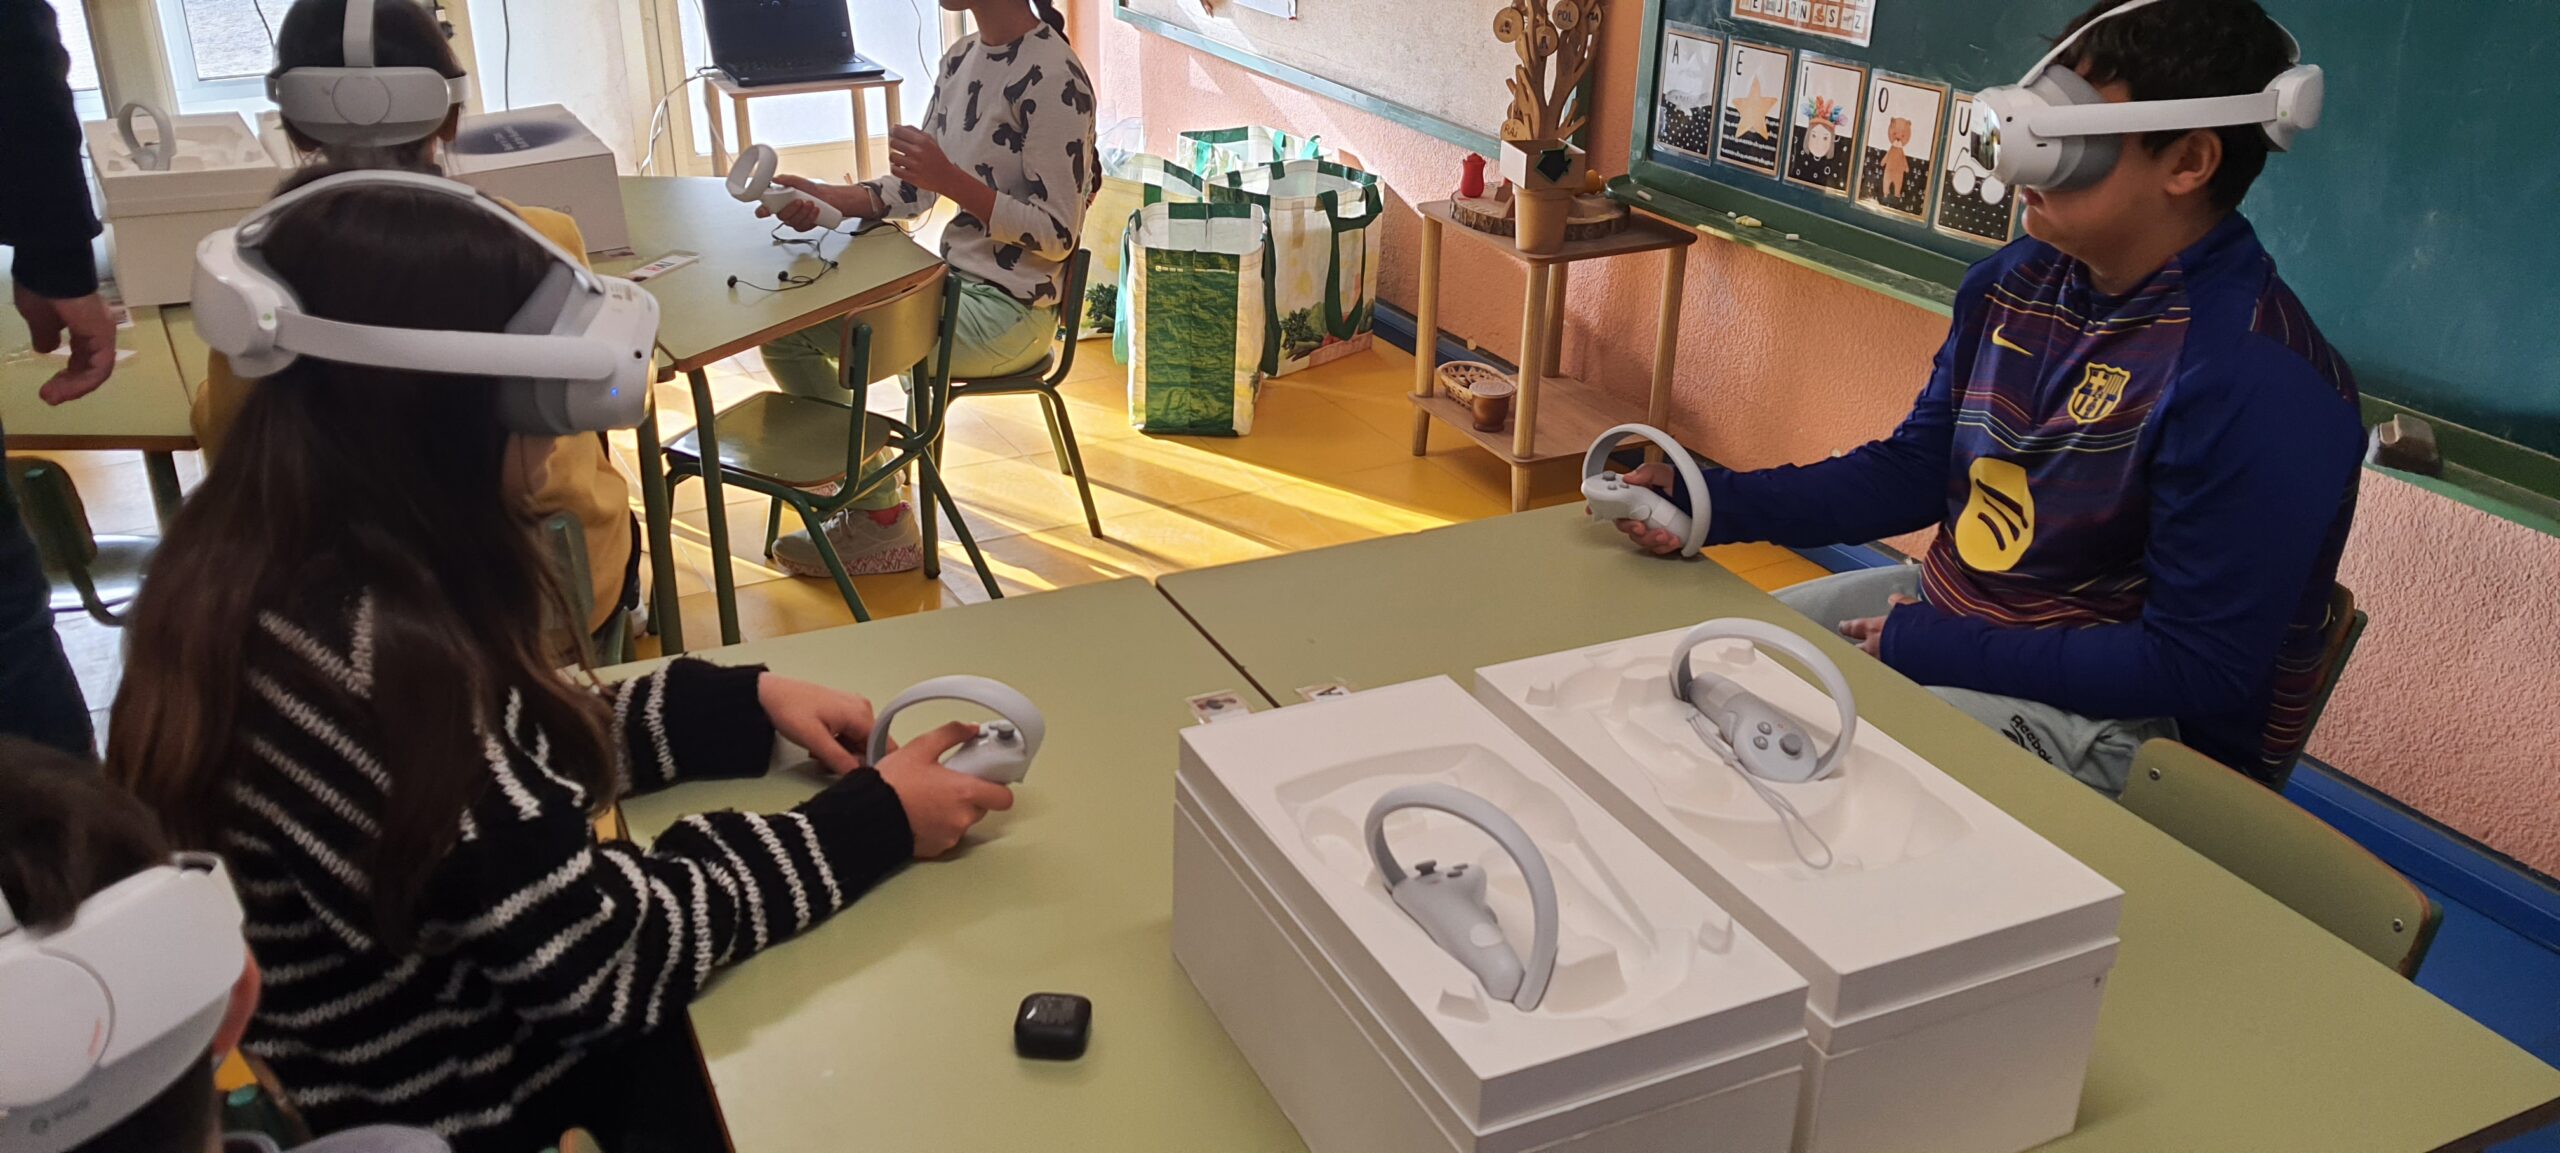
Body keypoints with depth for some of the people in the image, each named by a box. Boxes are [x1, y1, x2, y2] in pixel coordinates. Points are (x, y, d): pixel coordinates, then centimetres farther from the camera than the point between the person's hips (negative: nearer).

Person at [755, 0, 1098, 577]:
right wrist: (822, 197, -6)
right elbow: (912, 191, 11)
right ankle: (863, 492, 14)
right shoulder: (961, 60, 9)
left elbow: (1057, 235, -19)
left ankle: (881, 519, 5)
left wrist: (951, 179, -28)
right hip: (956, 283, 9)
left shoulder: (1052, 76, -19)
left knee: (794, 334, -12)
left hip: (1008, 313, -9)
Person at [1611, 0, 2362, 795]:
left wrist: (1933, 647, -23)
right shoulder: (2014, 283, -1)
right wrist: (1717, 504, -7)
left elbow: (2197, 669, -25)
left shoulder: (2259, 385, -27)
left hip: (2124, 717, -8)